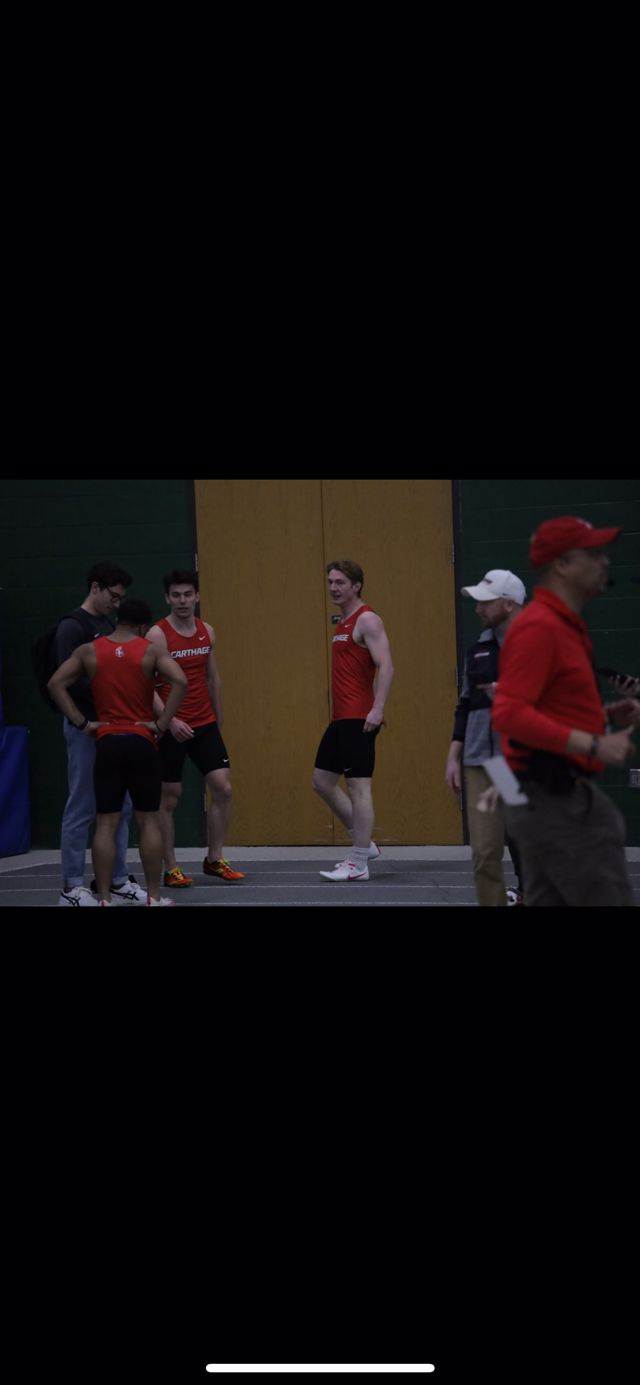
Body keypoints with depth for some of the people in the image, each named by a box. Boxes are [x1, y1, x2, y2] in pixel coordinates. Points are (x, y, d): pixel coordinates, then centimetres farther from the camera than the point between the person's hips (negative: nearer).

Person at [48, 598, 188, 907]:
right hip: (141, 743, -1)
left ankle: (104, 898, 2)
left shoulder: (89, 651, 4)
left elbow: (55, 684, -1)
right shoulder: (149, 651, -2)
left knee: (105, 824, 4)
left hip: (107, 743, 1)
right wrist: (161, 724, -9)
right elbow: (180, 682, -16)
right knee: (148, 822, 6)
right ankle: (154, 897, 8)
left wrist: (81, 723, 1)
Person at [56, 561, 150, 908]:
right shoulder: (71, 627, -11)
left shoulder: (108, 625, 15)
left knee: (120, 807, 9)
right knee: (81, 808, -4)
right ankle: (72, 888, 2)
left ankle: (118, 882, 16)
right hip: (86, 728, -8)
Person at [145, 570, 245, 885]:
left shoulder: (207, 632, 7)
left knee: (222, 788, -2)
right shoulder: (157, 635, -10)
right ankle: (171, 869, 10)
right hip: (172, 728, -5)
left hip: (205, 725, 5)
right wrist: (169, 720, -26)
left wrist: (219, 722, 18)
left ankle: (214, 859, 11)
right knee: (169, 797, 2)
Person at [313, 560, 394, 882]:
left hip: (358, 719, -10)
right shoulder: (343, 623, 18)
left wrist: (377, 708, -27)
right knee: (322, 781, 13)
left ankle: (358, 864, -4)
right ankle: (364, 844, 21)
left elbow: (385, 667, -19)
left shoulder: (367, 620, -10)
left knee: (358, 786, -7)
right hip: (341, 719, 10)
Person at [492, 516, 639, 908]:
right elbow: (509, 714, -24)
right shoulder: (539, 627, -15)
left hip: (558, 797, 11)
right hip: (554, 800, -11)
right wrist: (594, 745, -26)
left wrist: (607, 714, 11)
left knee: (550, 899, 12)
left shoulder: (567, 626, 17)